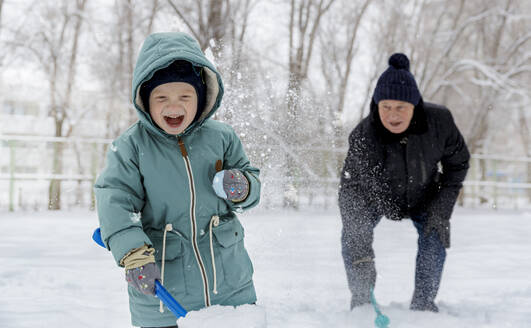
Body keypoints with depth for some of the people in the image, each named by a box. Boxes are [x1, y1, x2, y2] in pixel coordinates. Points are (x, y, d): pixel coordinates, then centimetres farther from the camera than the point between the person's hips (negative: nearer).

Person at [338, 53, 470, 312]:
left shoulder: (439, 121, -31)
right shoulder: (363, 137, -37)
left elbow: (458, 162, -12)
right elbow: (351, 192, -37)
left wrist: (441, 211, -19)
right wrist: (362, 255, -42)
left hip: (423, 195, 1)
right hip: (376, 193, -1)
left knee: (434, 237, -15)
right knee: (352, 237, -16)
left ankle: (423, 304, 1)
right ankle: (361, 302, 0)